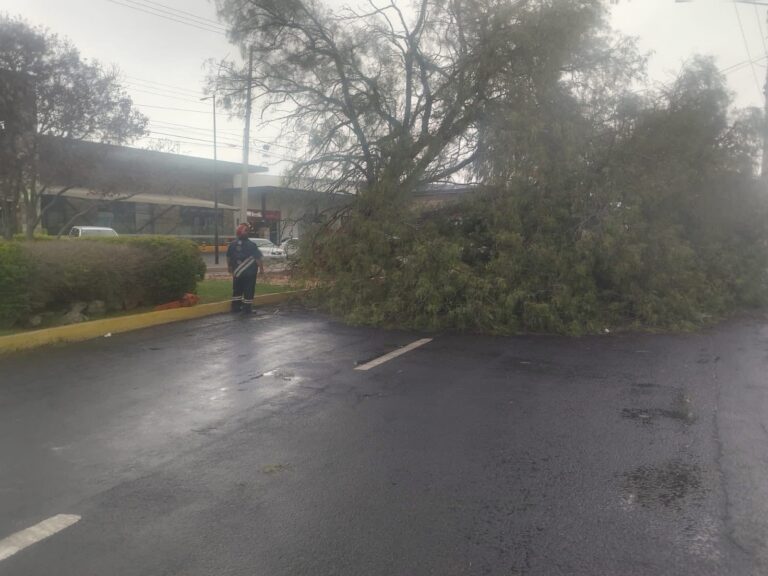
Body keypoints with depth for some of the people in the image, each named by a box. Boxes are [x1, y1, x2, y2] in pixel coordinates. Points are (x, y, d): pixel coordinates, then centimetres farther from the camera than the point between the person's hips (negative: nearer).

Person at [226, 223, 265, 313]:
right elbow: (258, 258, -16)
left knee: (237, 290, 16)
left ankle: (236, 307, 20)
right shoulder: (251, 245, -17)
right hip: (250, 273, -5)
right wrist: (261, 268, -2)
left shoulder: (232, 244, 0)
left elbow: (228, 258, 11)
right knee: (248, 290, 2)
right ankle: (246, 308, 3)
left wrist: (230, 267, 26)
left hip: (237, 273, 5)